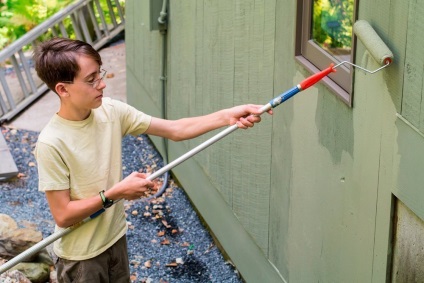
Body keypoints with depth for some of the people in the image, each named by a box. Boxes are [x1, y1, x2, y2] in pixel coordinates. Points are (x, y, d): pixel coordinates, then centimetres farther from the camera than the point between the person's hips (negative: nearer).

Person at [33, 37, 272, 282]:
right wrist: (114, 193, -25)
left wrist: (227, 116, -20)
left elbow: (175, 130, -8)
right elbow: (63, 215, -22)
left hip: (115, 239, 6)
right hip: (80, 255, -6)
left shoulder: (112, 111, -9)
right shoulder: (52, 143, -25)